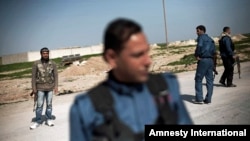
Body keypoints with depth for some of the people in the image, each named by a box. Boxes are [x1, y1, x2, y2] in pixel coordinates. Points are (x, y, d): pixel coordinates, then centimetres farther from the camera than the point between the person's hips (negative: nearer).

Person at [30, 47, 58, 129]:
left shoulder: (53, 64, 2)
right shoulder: (36, 64, -1)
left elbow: (55, 75, 4)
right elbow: (33, 76, 0)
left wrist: (56, 86, -3)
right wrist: (34, 88, -4)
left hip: (50, 88, 1)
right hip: (40, 88, -1)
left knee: (49, 104, 6)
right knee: (39, 105, 1)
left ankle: (49, 119, 17)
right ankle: (38, 121, 10)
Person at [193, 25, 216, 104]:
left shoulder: (201, 37, -3)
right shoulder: (210, 39, 19)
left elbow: (199, 46, -22)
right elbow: (214, 51, 12)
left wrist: (197, 56, -11)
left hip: (203, 60, -7)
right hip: (210, 60, 7)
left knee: (198, 79, -1)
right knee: (209, 80, 7)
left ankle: (199, 99, -4)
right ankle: (208, 99, 9)